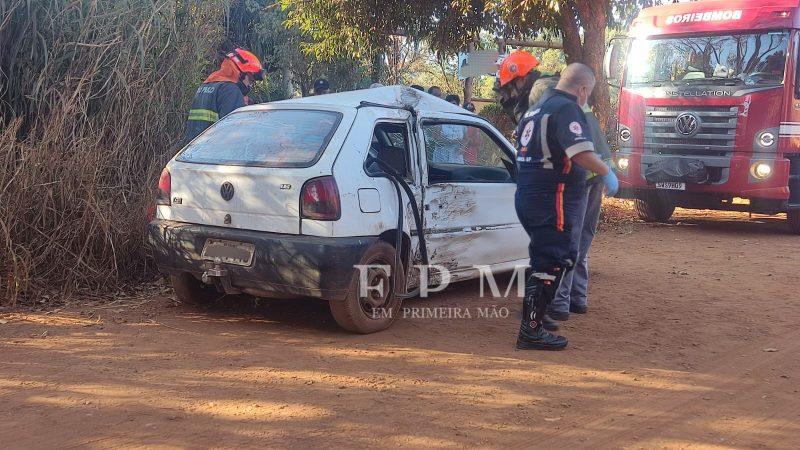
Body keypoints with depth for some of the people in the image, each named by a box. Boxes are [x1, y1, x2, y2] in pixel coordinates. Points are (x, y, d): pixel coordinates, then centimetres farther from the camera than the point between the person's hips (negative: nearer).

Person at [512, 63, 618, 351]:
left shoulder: (536, 110, 18)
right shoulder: (567, 109, -12)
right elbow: (580, 151, -26)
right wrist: (607, 173, -11)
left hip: (527, 197, 10)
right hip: (551, 200, -10)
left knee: (545, 259, 22)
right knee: (551, 264, -5)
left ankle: (535, 316, 30)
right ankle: (531, 330, -4)